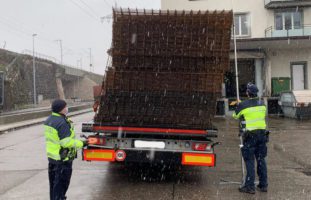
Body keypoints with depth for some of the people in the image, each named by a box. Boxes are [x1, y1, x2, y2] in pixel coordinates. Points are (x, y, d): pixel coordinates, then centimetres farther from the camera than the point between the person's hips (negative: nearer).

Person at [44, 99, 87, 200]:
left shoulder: (49, 120, 6)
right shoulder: (62, 123, -24)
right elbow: (67, 142, -26)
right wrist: (81, 143, -17)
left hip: (51, 155, 9)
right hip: (62, 158, -9)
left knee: (54, 181, 22)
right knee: (61, 183, 2)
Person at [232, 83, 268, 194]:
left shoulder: (243, 105, -11)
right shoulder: (262, 104, 4)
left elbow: (235, 116, 7)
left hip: (250, 135, -5)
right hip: (262, 133, 5)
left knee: (250, 161, 1)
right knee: (261, 160, 12)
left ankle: (250, 186, 4)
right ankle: (263, 185, 19)